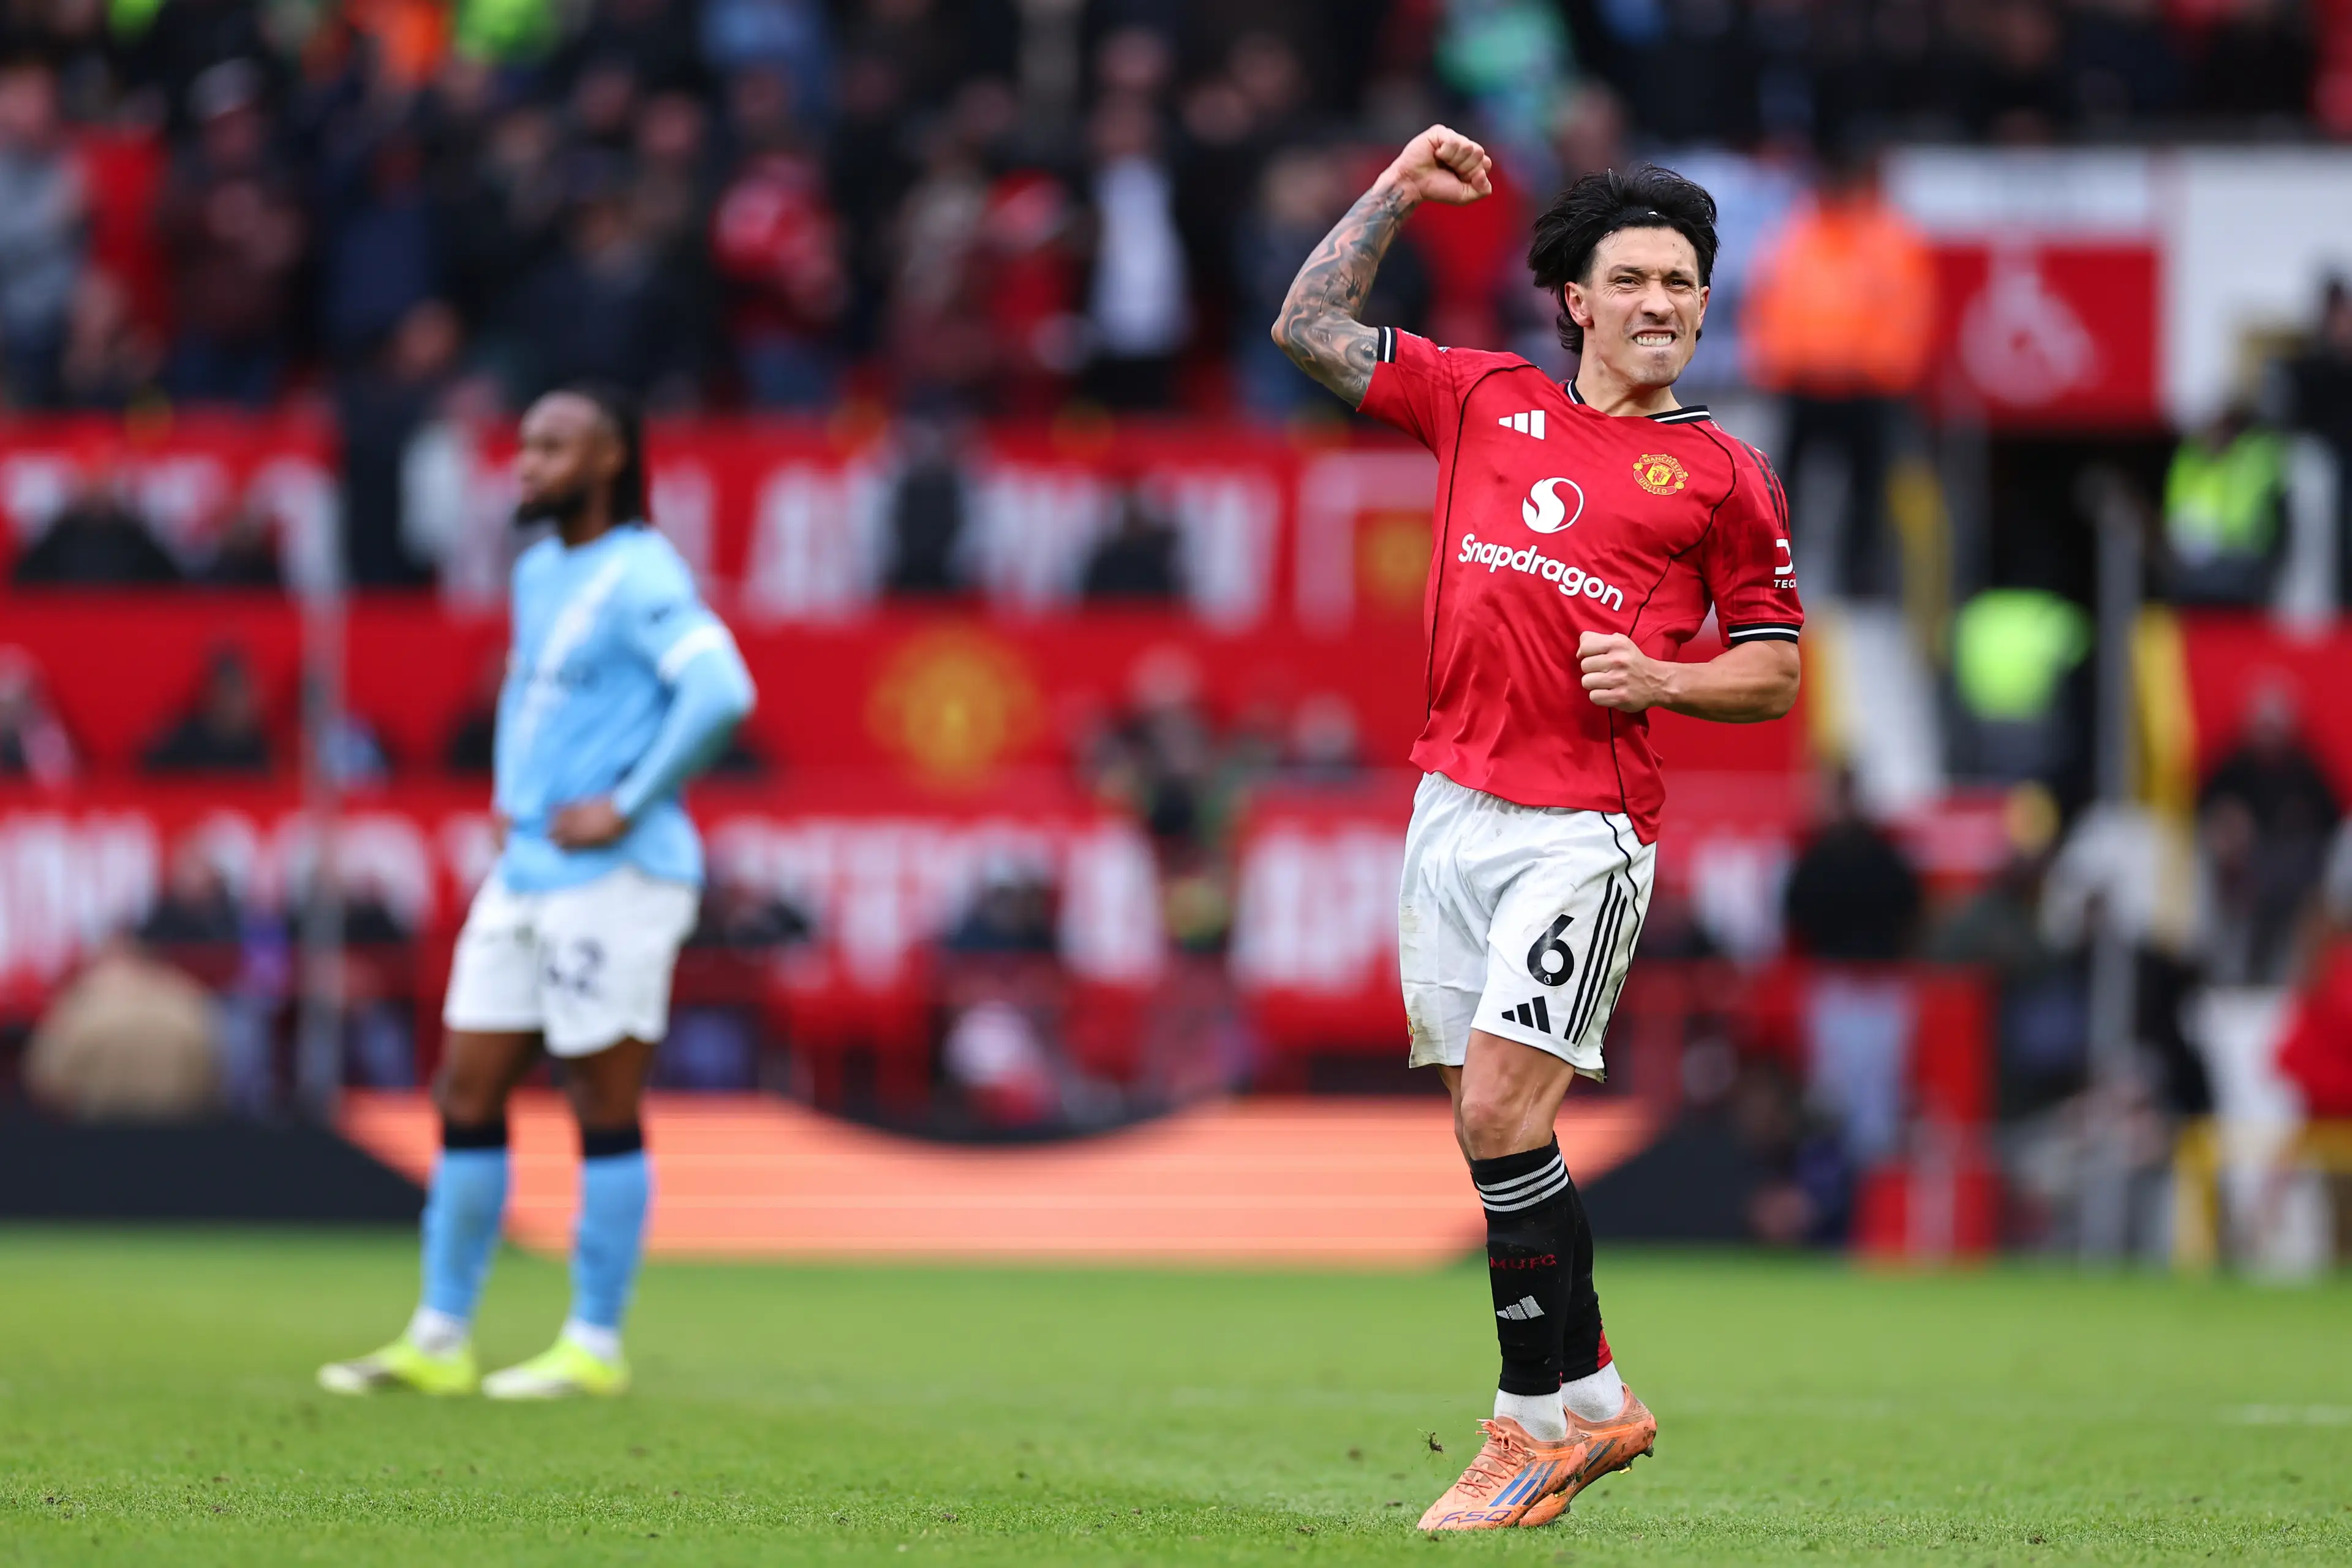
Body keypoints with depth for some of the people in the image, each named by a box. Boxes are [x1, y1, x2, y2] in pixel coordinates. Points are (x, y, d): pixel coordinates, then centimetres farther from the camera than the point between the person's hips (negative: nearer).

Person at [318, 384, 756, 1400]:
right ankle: (438, 1342, 12)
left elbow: (720, 693, -26)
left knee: (605, 1114, -2)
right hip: (526, 876, 9)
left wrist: (626, 808, -21)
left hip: (614, 881, -9)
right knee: (467, 1098, 7)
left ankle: (594, 1347, 4)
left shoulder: (641, 577, -11)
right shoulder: (539, 573, 16)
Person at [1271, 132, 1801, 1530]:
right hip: (1455, 809, 4)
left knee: (1501, 1110, -14)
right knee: (1491, 1125, 6)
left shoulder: (1722, 473, 6)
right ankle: (1592, 1395, 18)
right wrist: (1395, 197, 10)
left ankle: (1539, 1421, -5)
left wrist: (1657, 678, -8)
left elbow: (1776, 675, 9)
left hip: (1586, 826, -4)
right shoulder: (1486, 399, 15)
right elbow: (1310, 328, 18)